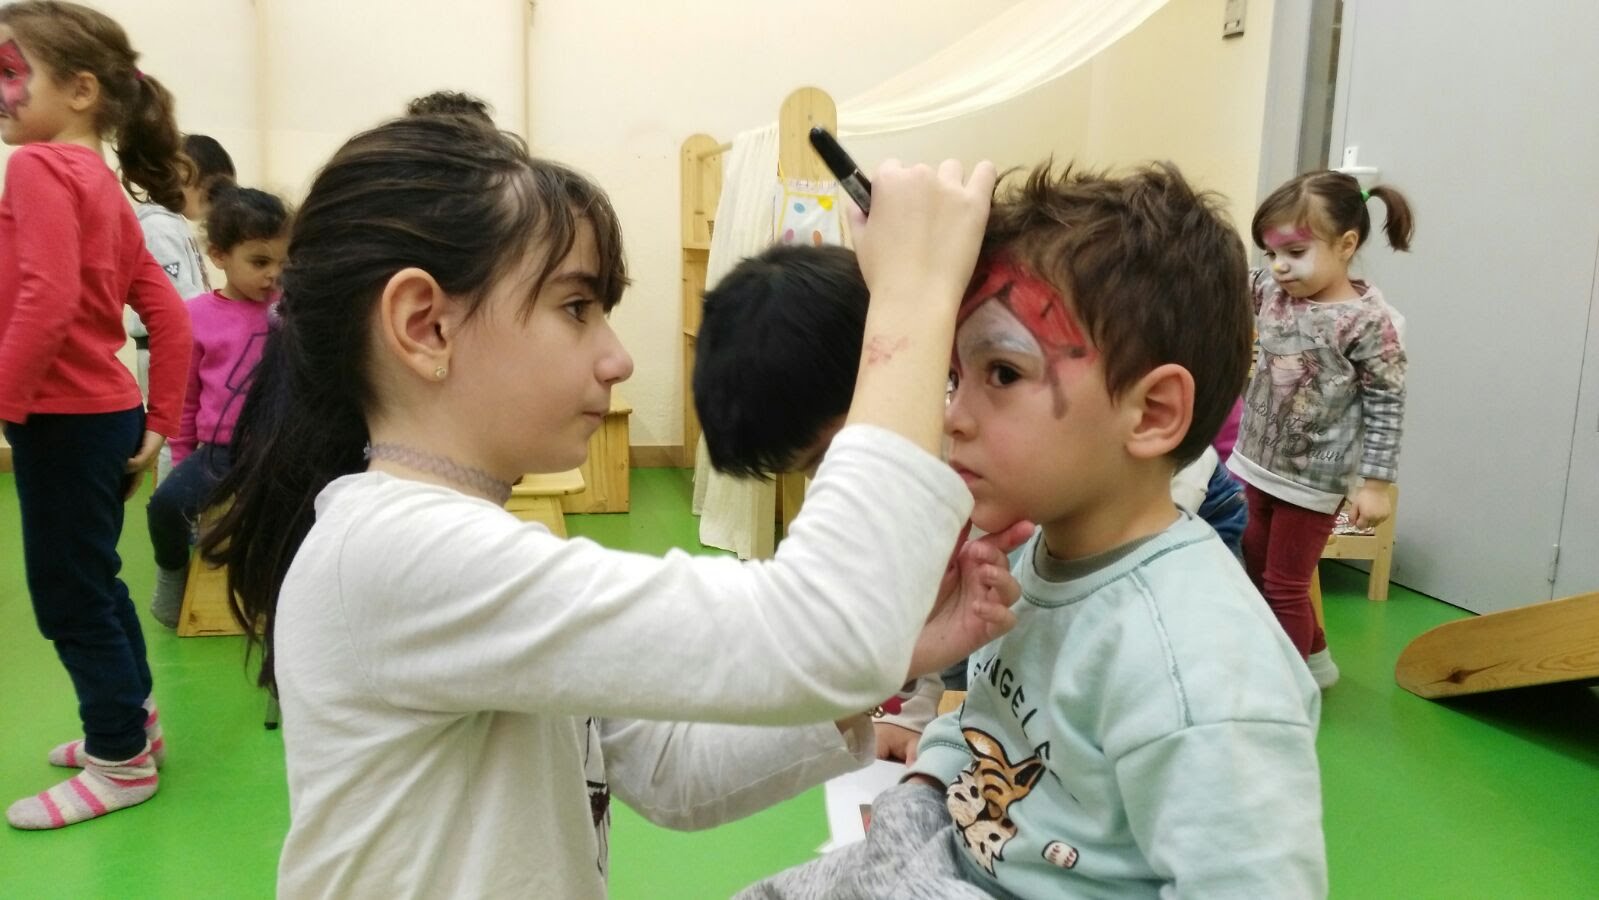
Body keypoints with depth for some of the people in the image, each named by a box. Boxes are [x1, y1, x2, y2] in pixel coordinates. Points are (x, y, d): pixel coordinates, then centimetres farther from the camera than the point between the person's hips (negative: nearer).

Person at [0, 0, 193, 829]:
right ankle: (131, 723, 36)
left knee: (67, 595, 4)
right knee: (92, 583, 22)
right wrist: (159, 422, 13)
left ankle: (121, 762, 16)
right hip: (105, 413, 9)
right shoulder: (104, 184, 13)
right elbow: (170, 316, 11)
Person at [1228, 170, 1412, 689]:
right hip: (1256, 462, 7)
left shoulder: (1367, 320, -21)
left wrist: (1376, 483, -15)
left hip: (1312, 479, -7)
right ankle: (1314, 659, 42)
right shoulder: (1270, 290, -4)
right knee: (1257, 571, 21)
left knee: (1285, 587, 5)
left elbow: (1386, 407, -16)